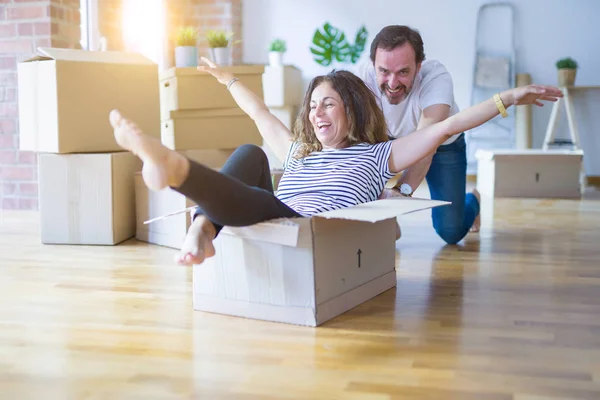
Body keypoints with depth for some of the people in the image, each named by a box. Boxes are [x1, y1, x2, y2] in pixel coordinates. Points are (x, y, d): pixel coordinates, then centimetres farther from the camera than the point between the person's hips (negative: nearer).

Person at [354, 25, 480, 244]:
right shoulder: (364, 73, -32)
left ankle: (472, 200, 29)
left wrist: (402, 190, -65)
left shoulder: (436, 77, -39)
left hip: (443, 145, -2)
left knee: (451, 232, -7)